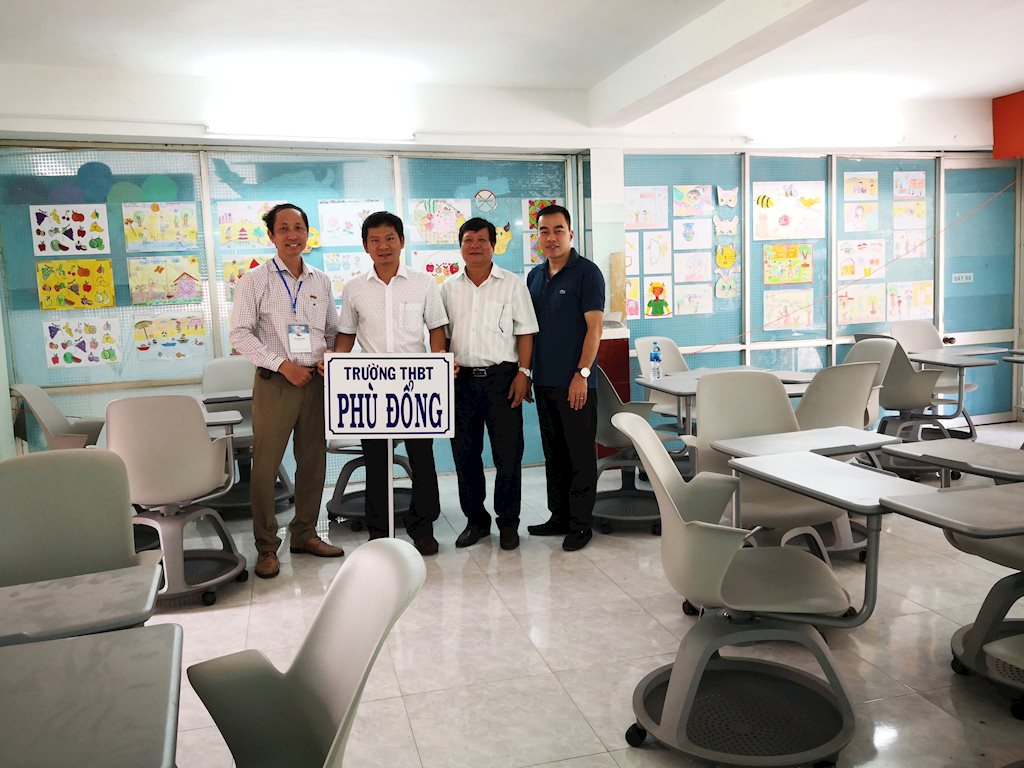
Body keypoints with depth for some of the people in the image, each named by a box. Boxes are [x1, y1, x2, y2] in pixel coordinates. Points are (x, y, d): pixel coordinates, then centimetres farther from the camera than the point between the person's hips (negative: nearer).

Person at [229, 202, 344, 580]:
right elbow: (240, 333, -6)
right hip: (275, 381, -4)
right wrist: (282, 365, -15)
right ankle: (266, 546, 8)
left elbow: (332, 330, 18)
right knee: (266, 464, -3)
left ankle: (305, 534, 24)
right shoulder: (255, 280, -1)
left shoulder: (321, 281, 11)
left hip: (316, 379, 4)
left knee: (313, 460, 10)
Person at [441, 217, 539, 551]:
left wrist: (523, 373, -8)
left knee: (508, 455, 0)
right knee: (465, 454, 9)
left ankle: (508, 522, 15)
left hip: (501, 377, -3)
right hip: (462, 379, 3)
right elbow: (441, 335, 14)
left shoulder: (512, 285, 2)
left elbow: (525, 333, 0)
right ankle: (475, 519, 24)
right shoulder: (449, 288, 11)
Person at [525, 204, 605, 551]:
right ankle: (559, 517, 25)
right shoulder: (535, 276, 13)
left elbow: (594, 326, -12)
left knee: (580, 454, 1)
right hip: (543, 380, 7)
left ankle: (580, 524, 11)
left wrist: (581, 374, -17)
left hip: (575, 382, -7)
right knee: (553, 454, 14)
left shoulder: (586, 272, -6)